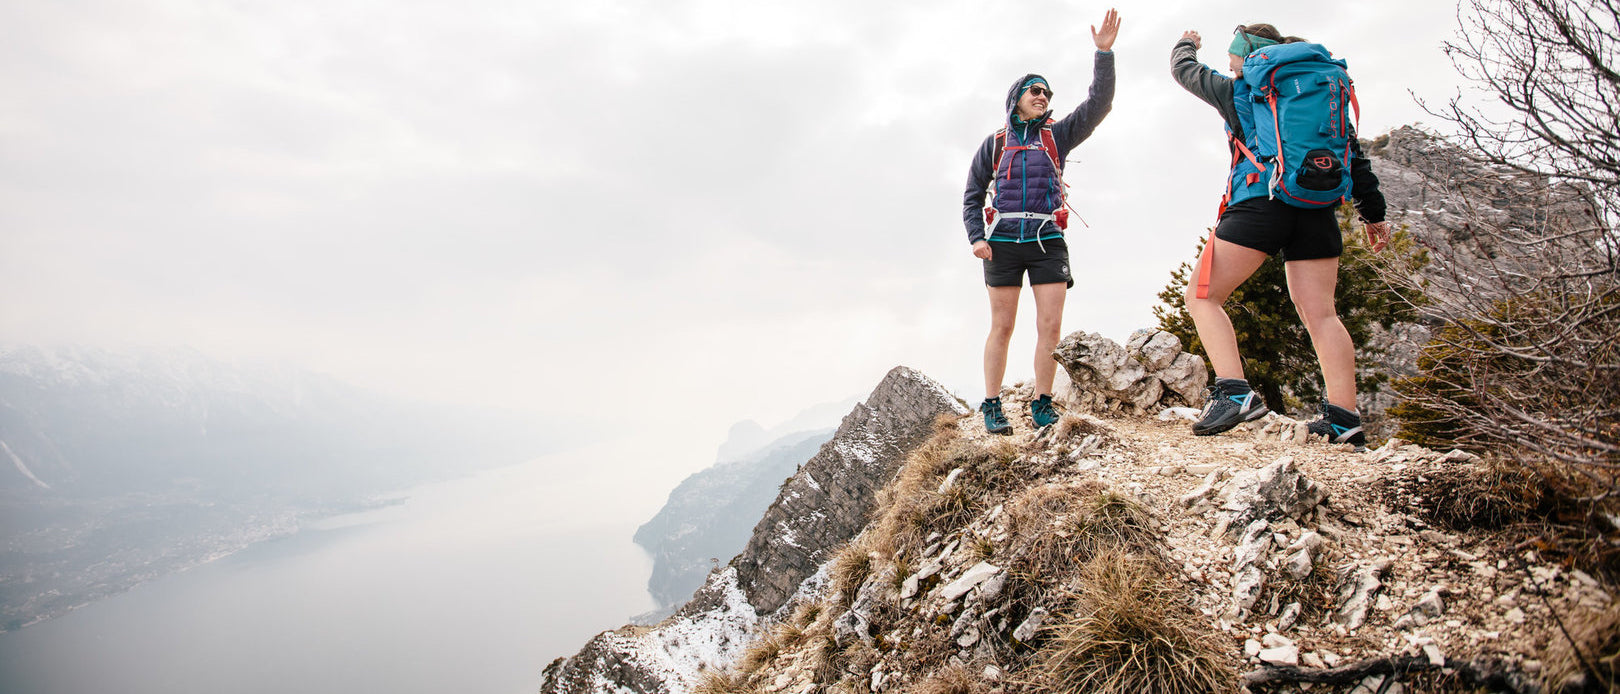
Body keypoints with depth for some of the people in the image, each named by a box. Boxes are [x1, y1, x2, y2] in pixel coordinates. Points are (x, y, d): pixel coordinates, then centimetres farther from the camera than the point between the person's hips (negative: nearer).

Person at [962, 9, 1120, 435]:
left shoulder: (1058, 136, 15)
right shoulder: (995, 143, 12)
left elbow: (1098, 104, 2)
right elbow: (972, 196, 11)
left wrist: (1104, 53, -8)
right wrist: (976, 238, -4)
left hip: (1047, 240, 1)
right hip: (1003, 240, -1)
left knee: (1051, 326, -6)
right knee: (1002, 328, -1)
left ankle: (1043, 405, 3)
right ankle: (992, 408, 4)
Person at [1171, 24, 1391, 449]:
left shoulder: (1236, 91, 8)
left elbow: (1184, 70, 25)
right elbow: (1353, 152, 20)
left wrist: (1187, 44, 47)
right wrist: (1373, 212, 22)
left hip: (1259, 203, -5)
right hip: (1317, 209, 6)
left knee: (1202, 297, -2)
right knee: (1319, 312, 4)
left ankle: (1235, 394, -20)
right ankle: (1345, 420, -2)